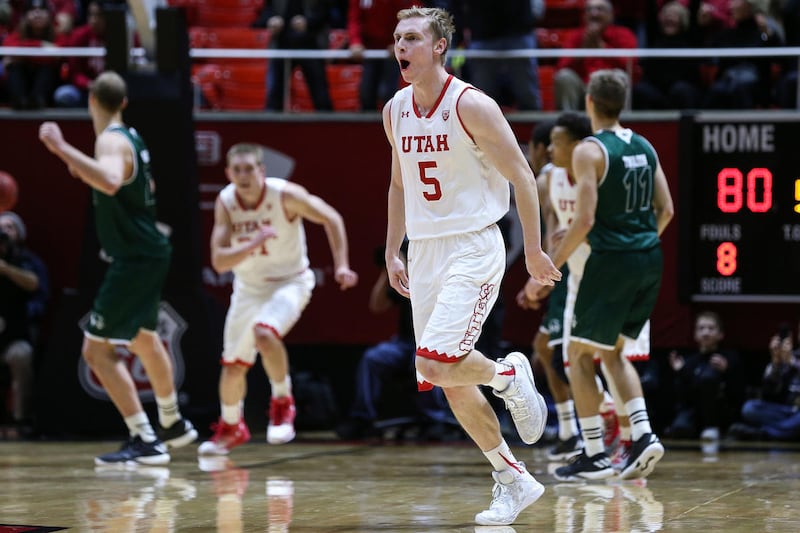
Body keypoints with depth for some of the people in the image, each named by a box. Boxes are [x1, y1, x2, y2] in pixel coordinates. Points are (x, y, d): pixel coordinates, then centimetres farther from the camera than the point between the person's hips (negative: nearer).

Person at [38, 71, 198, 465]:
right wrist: (86, 173, 27)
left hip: (134, 261, -10)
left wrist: (63, 149, -41)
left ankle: (145, 442, -14)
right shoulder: (131, 137, 10)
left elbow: (109, 182, -42)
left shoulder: (111, 141, -19)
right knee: (144, 339, 29)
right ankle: (173, 425, 46)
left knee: (97, 350, -11)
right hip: (149, 254, 10)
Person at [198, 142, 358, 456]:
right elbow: (219, 261, -20)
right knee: (233, 365, 9)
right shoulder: (225, 202, -15)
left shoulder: (285, 195, -22)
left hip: (289, 282, -4)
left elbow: (331, 219, -10)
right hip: (248, 287, 4)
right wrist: (254, 243, -36)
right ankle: (230, 427, 36)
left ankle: (283, 401, -10)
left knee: (264, 332, -33)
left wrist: (341, 266, -15)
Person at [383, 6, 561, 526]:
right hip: (426, 250, 7)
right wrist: (393, 252, 17)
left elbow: (522, 177, -8)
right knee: (451, 383, 6)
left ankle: (510, 375, 8)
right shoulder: (395, 110, 7)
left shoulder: (472, 106, -13)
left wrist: (534, 250, -6)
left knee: (440, 361, -23)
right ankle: (513, 479, 18)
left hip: (474, 247, -7)